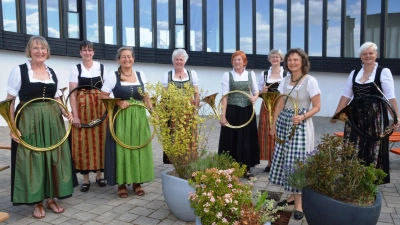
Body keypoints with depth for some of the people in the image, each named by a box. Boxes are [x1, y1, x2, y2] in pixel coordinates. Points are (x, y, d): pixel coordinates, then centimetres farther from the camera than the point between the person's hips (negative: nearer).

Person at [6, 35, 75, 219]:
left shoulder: (52, 72, 11)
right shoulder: (19, 70, -3)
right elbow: (9, 101, -5)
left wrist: (66, 113, -2)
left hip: (52, 121, 4)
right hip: (28, 122, -4)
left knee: (53, 158, 8)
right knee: (31, 160, 2)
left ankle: (51, 198, 23)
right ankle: (37, 202, 18)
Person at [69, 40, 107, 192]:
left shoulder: (101, 67, 7)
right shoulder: (76, 69, 3)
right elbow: (72, 94, -2)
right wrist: (75, 115, -10)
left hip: (100, 108, 1)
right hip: (82, 108, -1)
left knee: (99, 139, 5)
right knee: (83, 141, -1)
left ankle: (99, 174, 18)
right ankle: (85, 179, 9)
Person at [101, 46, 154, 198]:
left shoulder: (141, 75, 9)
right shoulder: (113, 76, -1)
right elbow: (103, 96, -2)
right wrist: (118, 102, -16)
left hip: (139, 117, 3)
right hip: (121, 118, -3)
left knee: (139, 148, 6)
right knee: (122, 149, 0)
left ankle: (137, 182, 19)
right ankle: (122, 183, 13)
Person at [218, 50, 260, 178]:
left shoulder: (251, 74, 7)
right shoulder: (227, 75, 0)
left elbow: (256, 92, 14)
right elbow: (225, 96, -5)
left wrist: (254, 98, -11)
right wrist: (223, 115, -12)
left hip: (247, 112, 3)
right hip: (232, 112, -2)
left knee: (247, 140, 8)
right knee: (232, 140, 2)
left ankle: (247, 169, 20)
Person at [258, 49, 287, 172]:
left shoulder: (287, 74, 3)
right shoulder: (264, 74, 10)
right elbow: (258, 92, 12)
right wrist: (262, 91, -8)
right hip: (267, 107, 2)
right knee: (267, 134, 3)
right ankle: (270, 162, 13)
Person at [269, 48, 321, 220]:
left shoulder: (310, 81, -9)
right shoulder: (285, 80, 8)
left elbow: (317, 107, -9)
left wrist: (302, 117, -26)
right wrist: (274, 125, 8)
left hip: (300, 125, -6)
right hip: (283, 123, 6)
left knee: (297, 161, -5)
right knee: (284, 159, 9)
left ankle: (299, 202, 8)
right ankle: (293, 195, 24)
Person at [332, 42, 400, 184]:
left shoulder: (384, 72, -2)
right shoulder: (354, 73, 9)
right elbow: (346, 96, 11)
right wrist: (336, 114, 9)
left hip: (375, 116, -3)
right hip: (356, 116, 4)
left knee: (373, 150, 3)